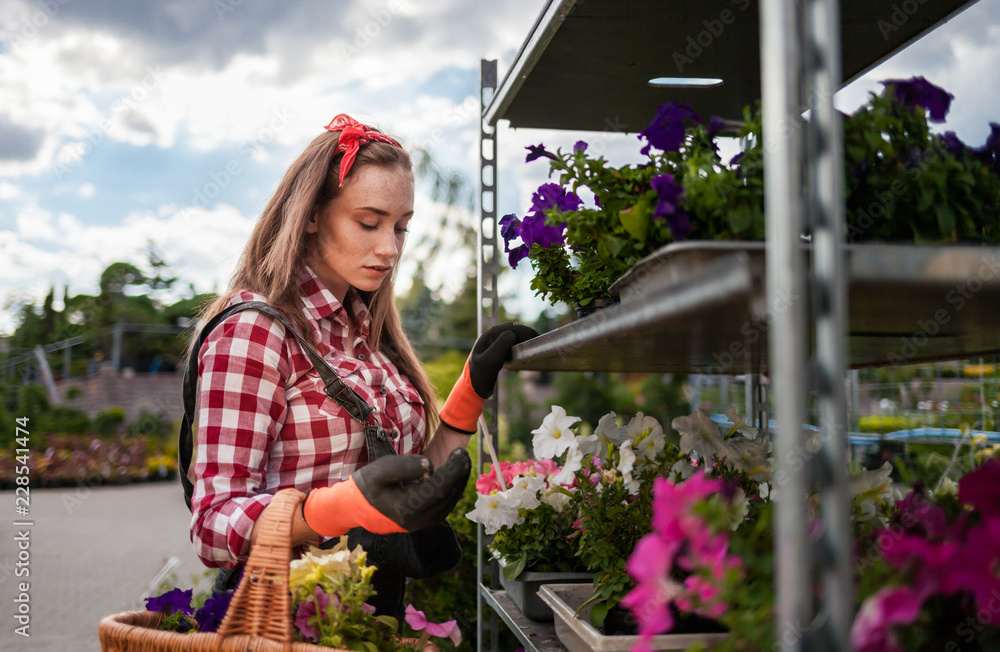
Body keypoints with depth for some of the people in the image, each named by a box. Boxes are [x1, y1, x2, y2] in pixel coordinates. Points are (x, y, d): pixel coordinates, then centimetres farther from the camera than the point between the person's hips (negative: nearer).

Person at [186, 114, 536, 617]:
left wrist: (473, 391, 3)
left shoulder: (367, 331, 12)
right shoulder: (252, 330, -10)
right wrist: (355, 503, -31)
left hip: (384, 613, 7)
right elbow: (214, 528, -16)